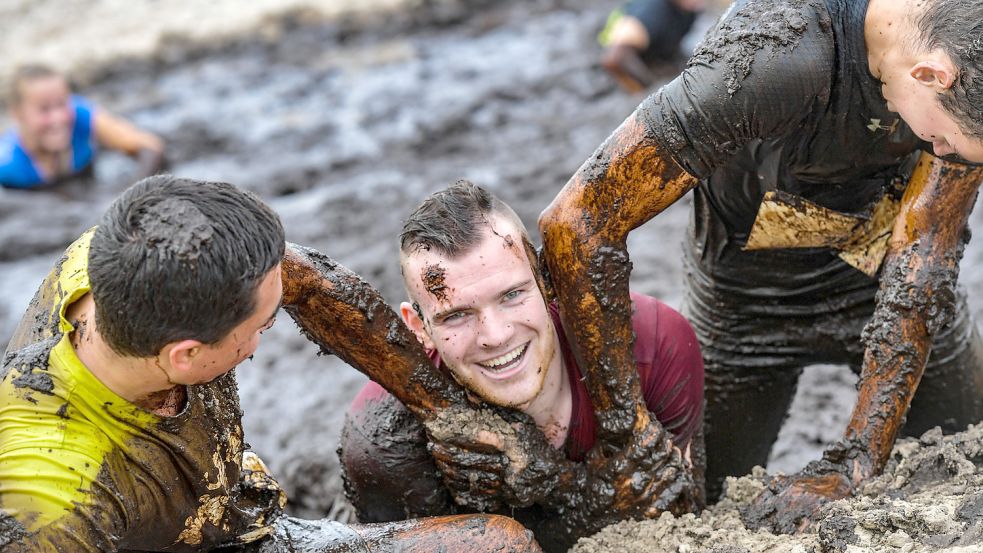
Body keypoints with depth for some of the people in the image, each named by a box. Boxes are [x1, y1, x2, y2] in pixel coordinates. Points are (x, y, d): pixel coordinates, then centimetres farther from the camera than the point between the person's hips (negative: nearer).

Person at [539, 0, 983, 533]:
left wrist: (858, 460, -30)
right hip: (749, 286, -3)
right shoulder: (774, 56, -41)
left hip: (881, 264, 3)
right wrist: (628, 414, -32)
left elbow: (923, 256, -24)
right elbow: (575, 224, -39)